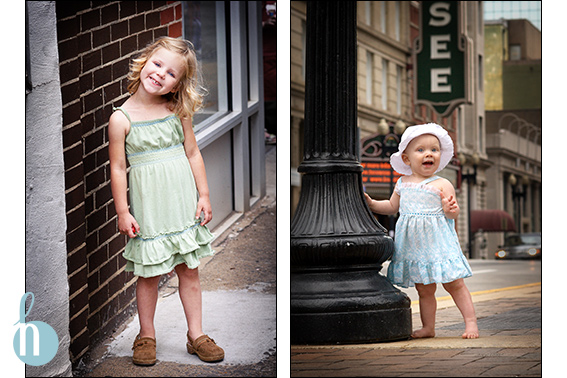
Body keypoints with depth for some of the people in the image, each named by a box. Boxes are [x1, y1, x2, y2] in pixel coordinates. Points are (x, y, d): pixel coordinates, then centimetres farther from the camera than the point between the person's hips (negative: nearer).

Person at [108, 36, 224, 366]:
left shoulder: (178, 111, 0)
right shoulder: (122, 119, -9)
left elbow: (193, 154, 7)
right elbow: (118, 168, -6)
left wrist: (204, 196, 4)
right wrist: (123, 212, -7)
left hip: (183, 202, 3)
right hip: (148, 208, -3)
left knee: (189, 269, 10)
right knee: (149, 274, 6)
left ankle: (196, 334, 21)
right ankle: (147, 336, 23)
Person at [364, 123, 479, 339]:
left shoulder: (442, 185, -3)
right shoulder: (403, 184, 10)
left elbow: (453, 214, -5)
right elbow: (392, 207, 24)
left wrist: (450, 209, -27)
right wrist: (371, 203, 12)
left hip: (437, 241, -4)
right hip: (413, 245, 4)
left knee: (453, 283, -5)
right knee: (424, 289, 10)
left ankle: (471, 322, 0)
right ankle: (428, 327, 17)